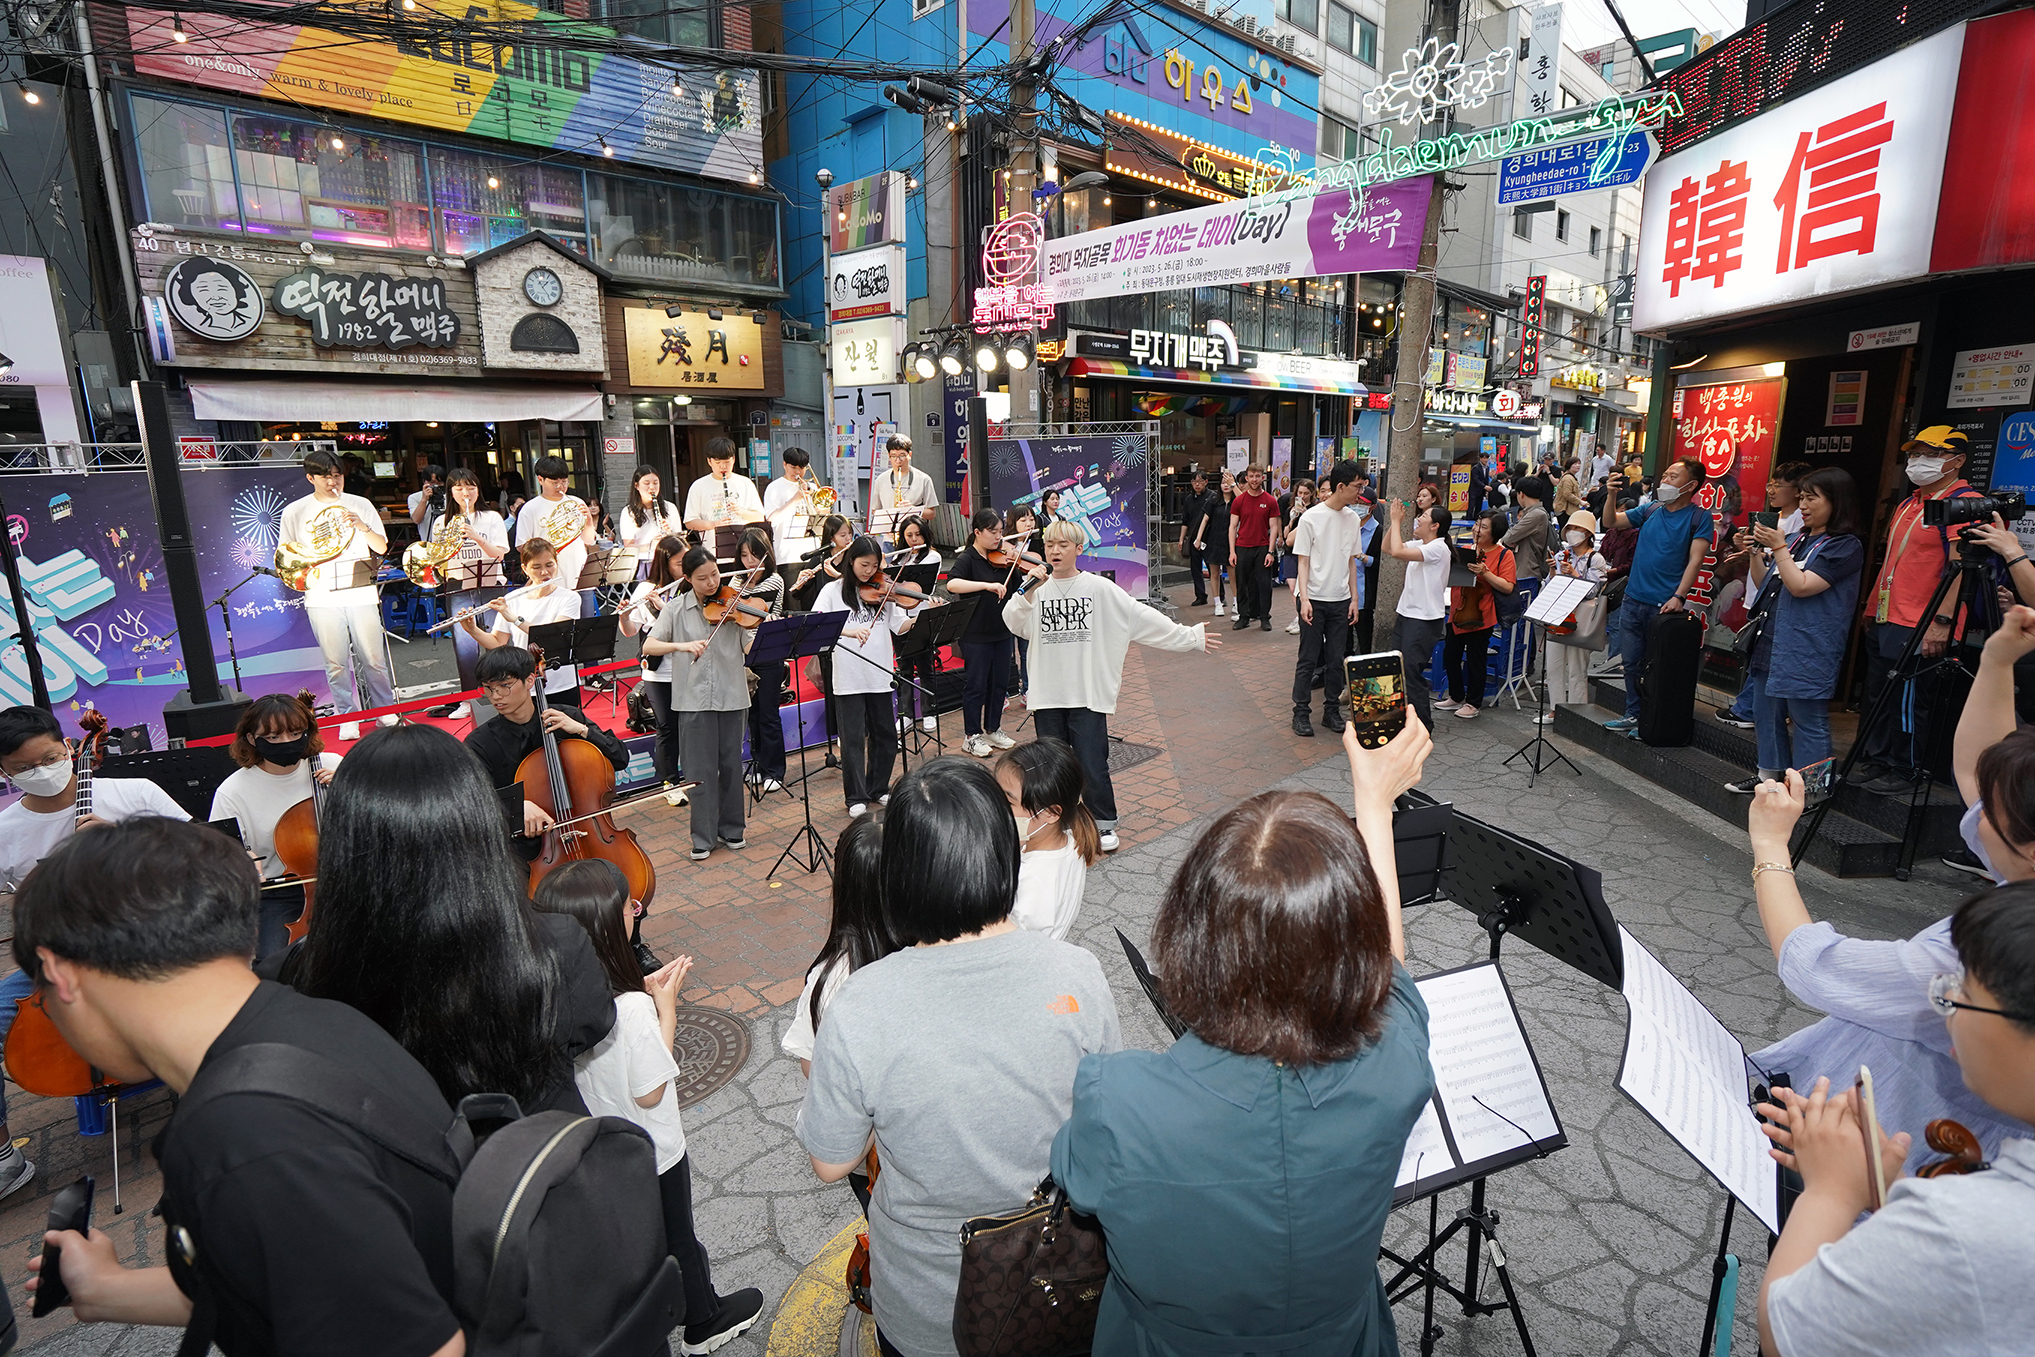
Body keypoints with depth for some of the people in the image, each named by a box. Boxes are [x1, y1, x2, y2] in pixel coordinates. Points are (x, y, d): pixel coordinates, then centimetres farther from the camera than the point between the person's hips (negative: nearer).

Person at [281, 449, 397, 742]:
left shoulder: (361, 505, 7)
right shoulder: (294, 512, 7)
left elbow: (381, 548, 5)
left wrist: (362, 526, -12)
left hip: (361, 593, 0)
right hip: (321, 597, 0)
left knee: (373, 658, 2)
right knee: (336, 662, 3)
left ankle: (386, 710, 16)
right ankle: (347, 717, 13)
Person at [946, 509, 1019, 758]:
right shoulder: (967, 559, -12)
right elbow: (952, 584, -30)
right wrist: (987, 585, -39)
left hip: (1001, 632, 6)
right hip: (975, 634, -6)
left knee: (1000, 683, 14)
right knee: (976, 685, 3)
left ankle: (992, 730, 30)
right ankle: (971, 737, 17)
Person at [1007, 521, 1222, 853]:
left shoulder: (1099, 588, 0)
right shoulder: (1036, 589, 4)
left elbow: (1142, 617, 1)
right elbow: (1014, 624, -9)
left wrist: (1190, 637, 1)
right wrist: (1029, 591, -22)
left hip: (1088, 692, -2)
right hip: (1047, 694, 2)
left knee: (1093, 765, -1)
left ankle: (1104, 824, 18)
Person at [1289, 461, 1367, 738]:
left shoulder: (1353, 518, 7)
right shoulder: (1311, 518, -8)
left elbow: (1352, 561, 13)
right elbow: (1303, 562, -7)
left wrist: (1354, 598, 9)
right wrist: (1304, 598, -16)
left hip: (1340, 600, 5)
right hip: (1313, 599, -5)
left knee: (1336, 660, 8)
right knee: (1308, 659, 0)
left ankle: (1332, 710, 19)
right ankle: (1301, 712, 9)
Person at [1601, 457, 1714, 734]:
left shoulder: (1700, 517, -4)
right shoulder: (1650, 509, 10)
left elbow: (1695, 560, -11)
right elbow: (1610, 522, 14)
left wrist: (1678, 597, -20)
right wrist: (1612, 495, -3)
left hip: (1664, 604, -5)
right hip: (1633, 600, 5)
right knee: (1631, 662, 11)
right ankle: (1633, 714, 23)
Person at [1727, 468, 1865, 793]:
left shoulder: (1845, 546, -8)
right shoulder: (1797, 539, 14)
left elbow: (1801, 586, -19)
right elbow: (1764, 584, 18)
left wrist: (1778, 547, -15)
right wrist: (1756, 550, 4)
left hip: (1807, 648, -8)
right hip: (1772, 640, 8)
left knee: (1808, 721, -3)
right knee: (1767, 711, 16)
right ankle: (1768, 775, 28)